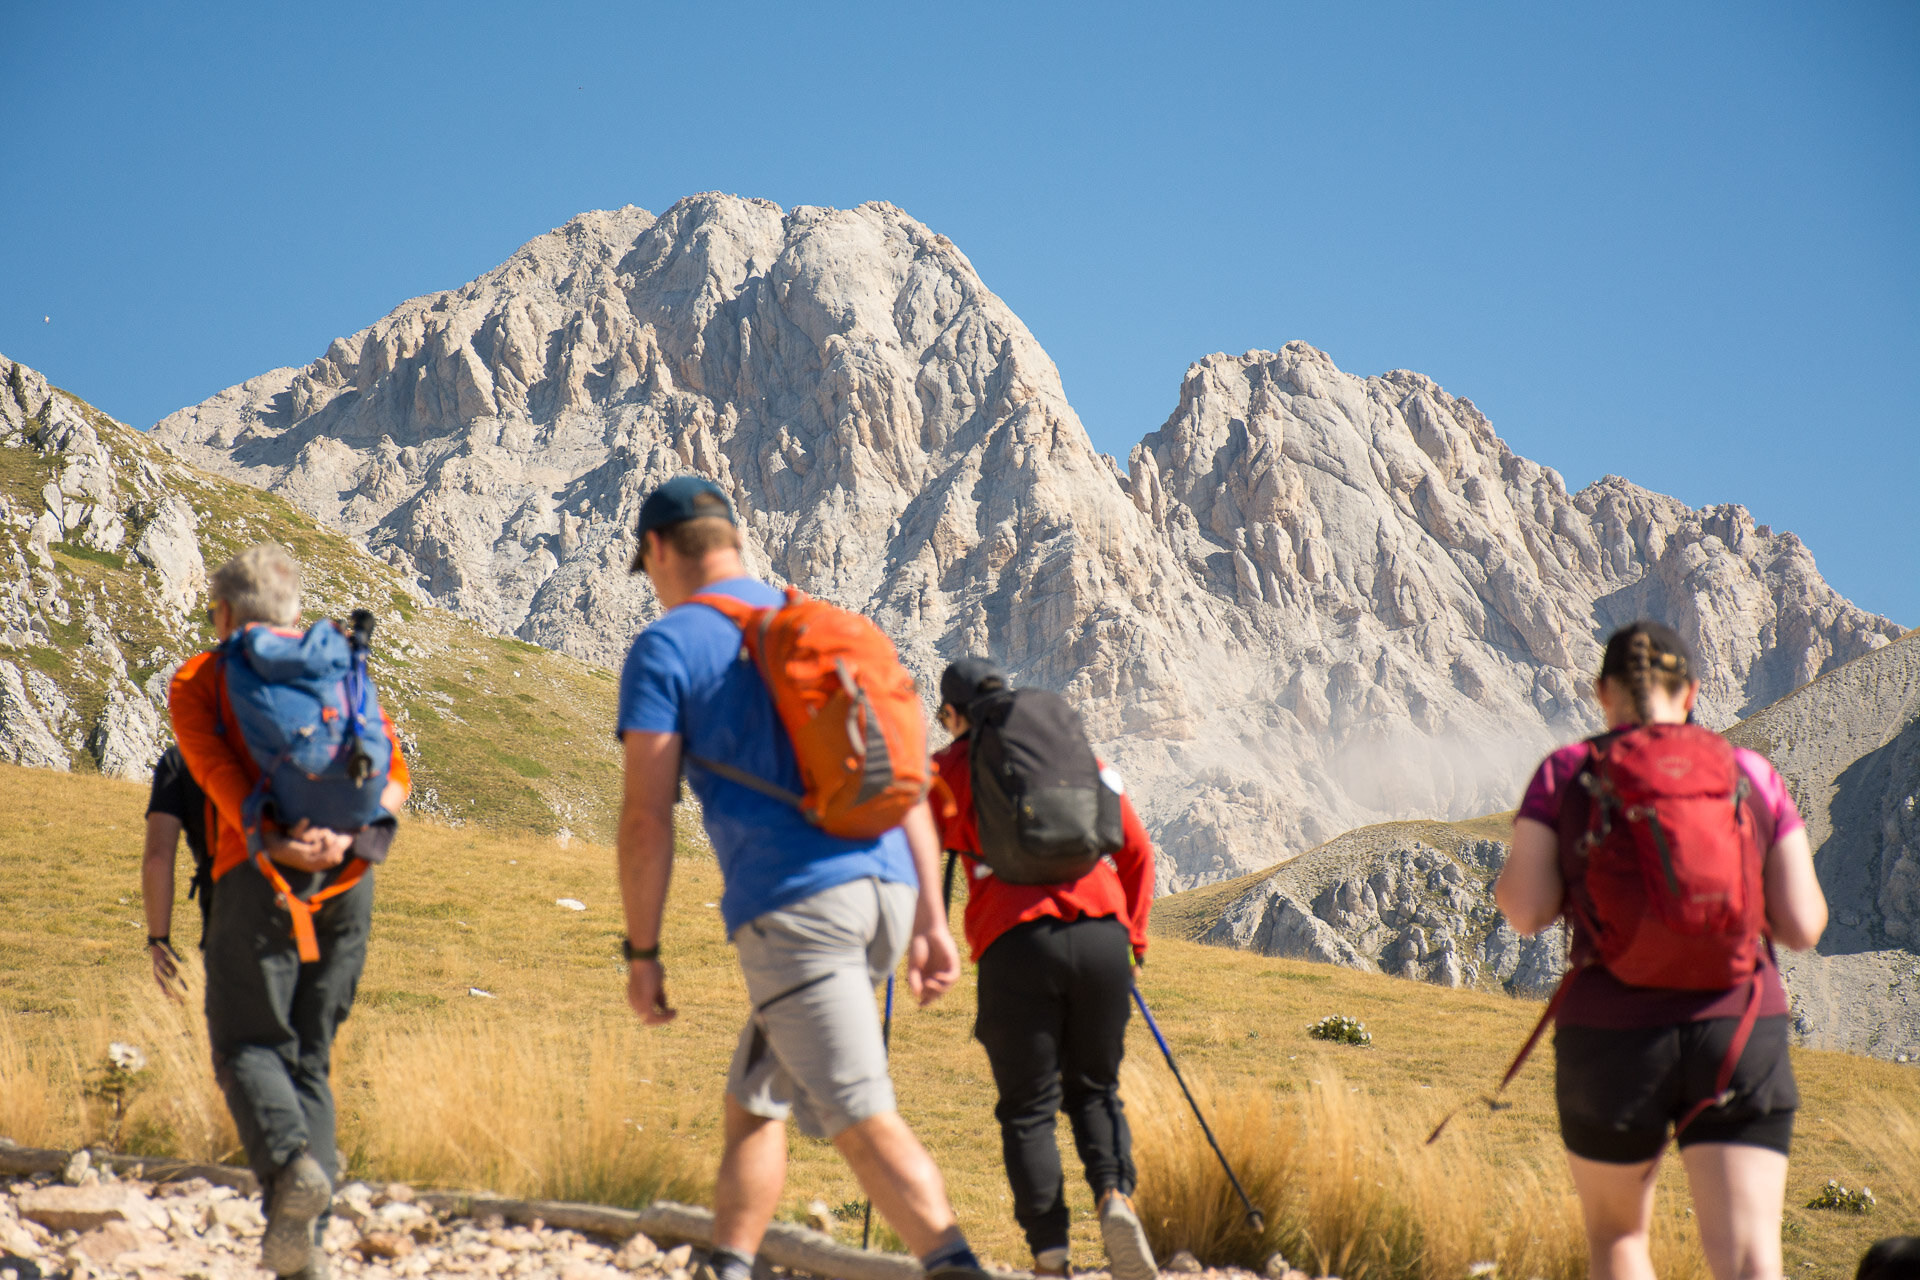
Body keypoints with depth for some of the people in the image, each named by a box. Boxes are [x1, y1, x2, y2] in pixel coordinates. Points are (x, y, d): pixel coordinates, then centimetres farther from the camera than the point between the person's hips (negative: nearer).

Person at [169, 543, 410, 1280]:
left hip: (260, 873, -3)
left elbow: (215, 769, -8)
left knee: (249, 1045, 6)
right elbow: (393, 769, 4)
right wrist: (350, 835, -10)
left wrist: (266, 842, -19)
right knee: (311, 1055, 11)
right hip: (348, 880, 4)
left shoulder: (197, 680, 12)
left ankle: (291, 1162, -23)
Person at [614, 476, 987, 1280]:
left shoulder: (666, 648, 3)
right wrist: (930, 921, 17)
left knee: (863, 1119, -11)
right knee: (754, 1101, 20)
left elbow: (647, 819, -4)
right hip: (884, 887, 7)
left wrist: (642, 953, 3)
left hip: (792, 906, -7)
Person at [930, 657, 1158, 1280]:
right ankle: (1115, 1195, -8)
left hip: (1016, 945, -3)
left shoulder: (952, 766, 12)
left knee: (1028, 1108, 6)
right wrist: (1133, 937, 27)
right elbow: (1137, 850, 20)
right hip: (1102, 936, 3)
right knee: (1094, 1089, 18)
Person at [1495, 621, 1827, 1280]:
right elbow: (1803, 926, 3)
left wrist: (1510, 876, 15)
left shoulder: (1566, 771, 1)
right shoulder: (1752, 774, 6)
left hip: (1614, 1037, 0)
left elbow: (1526, 909, -7)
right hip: (1741, 1030, 1)